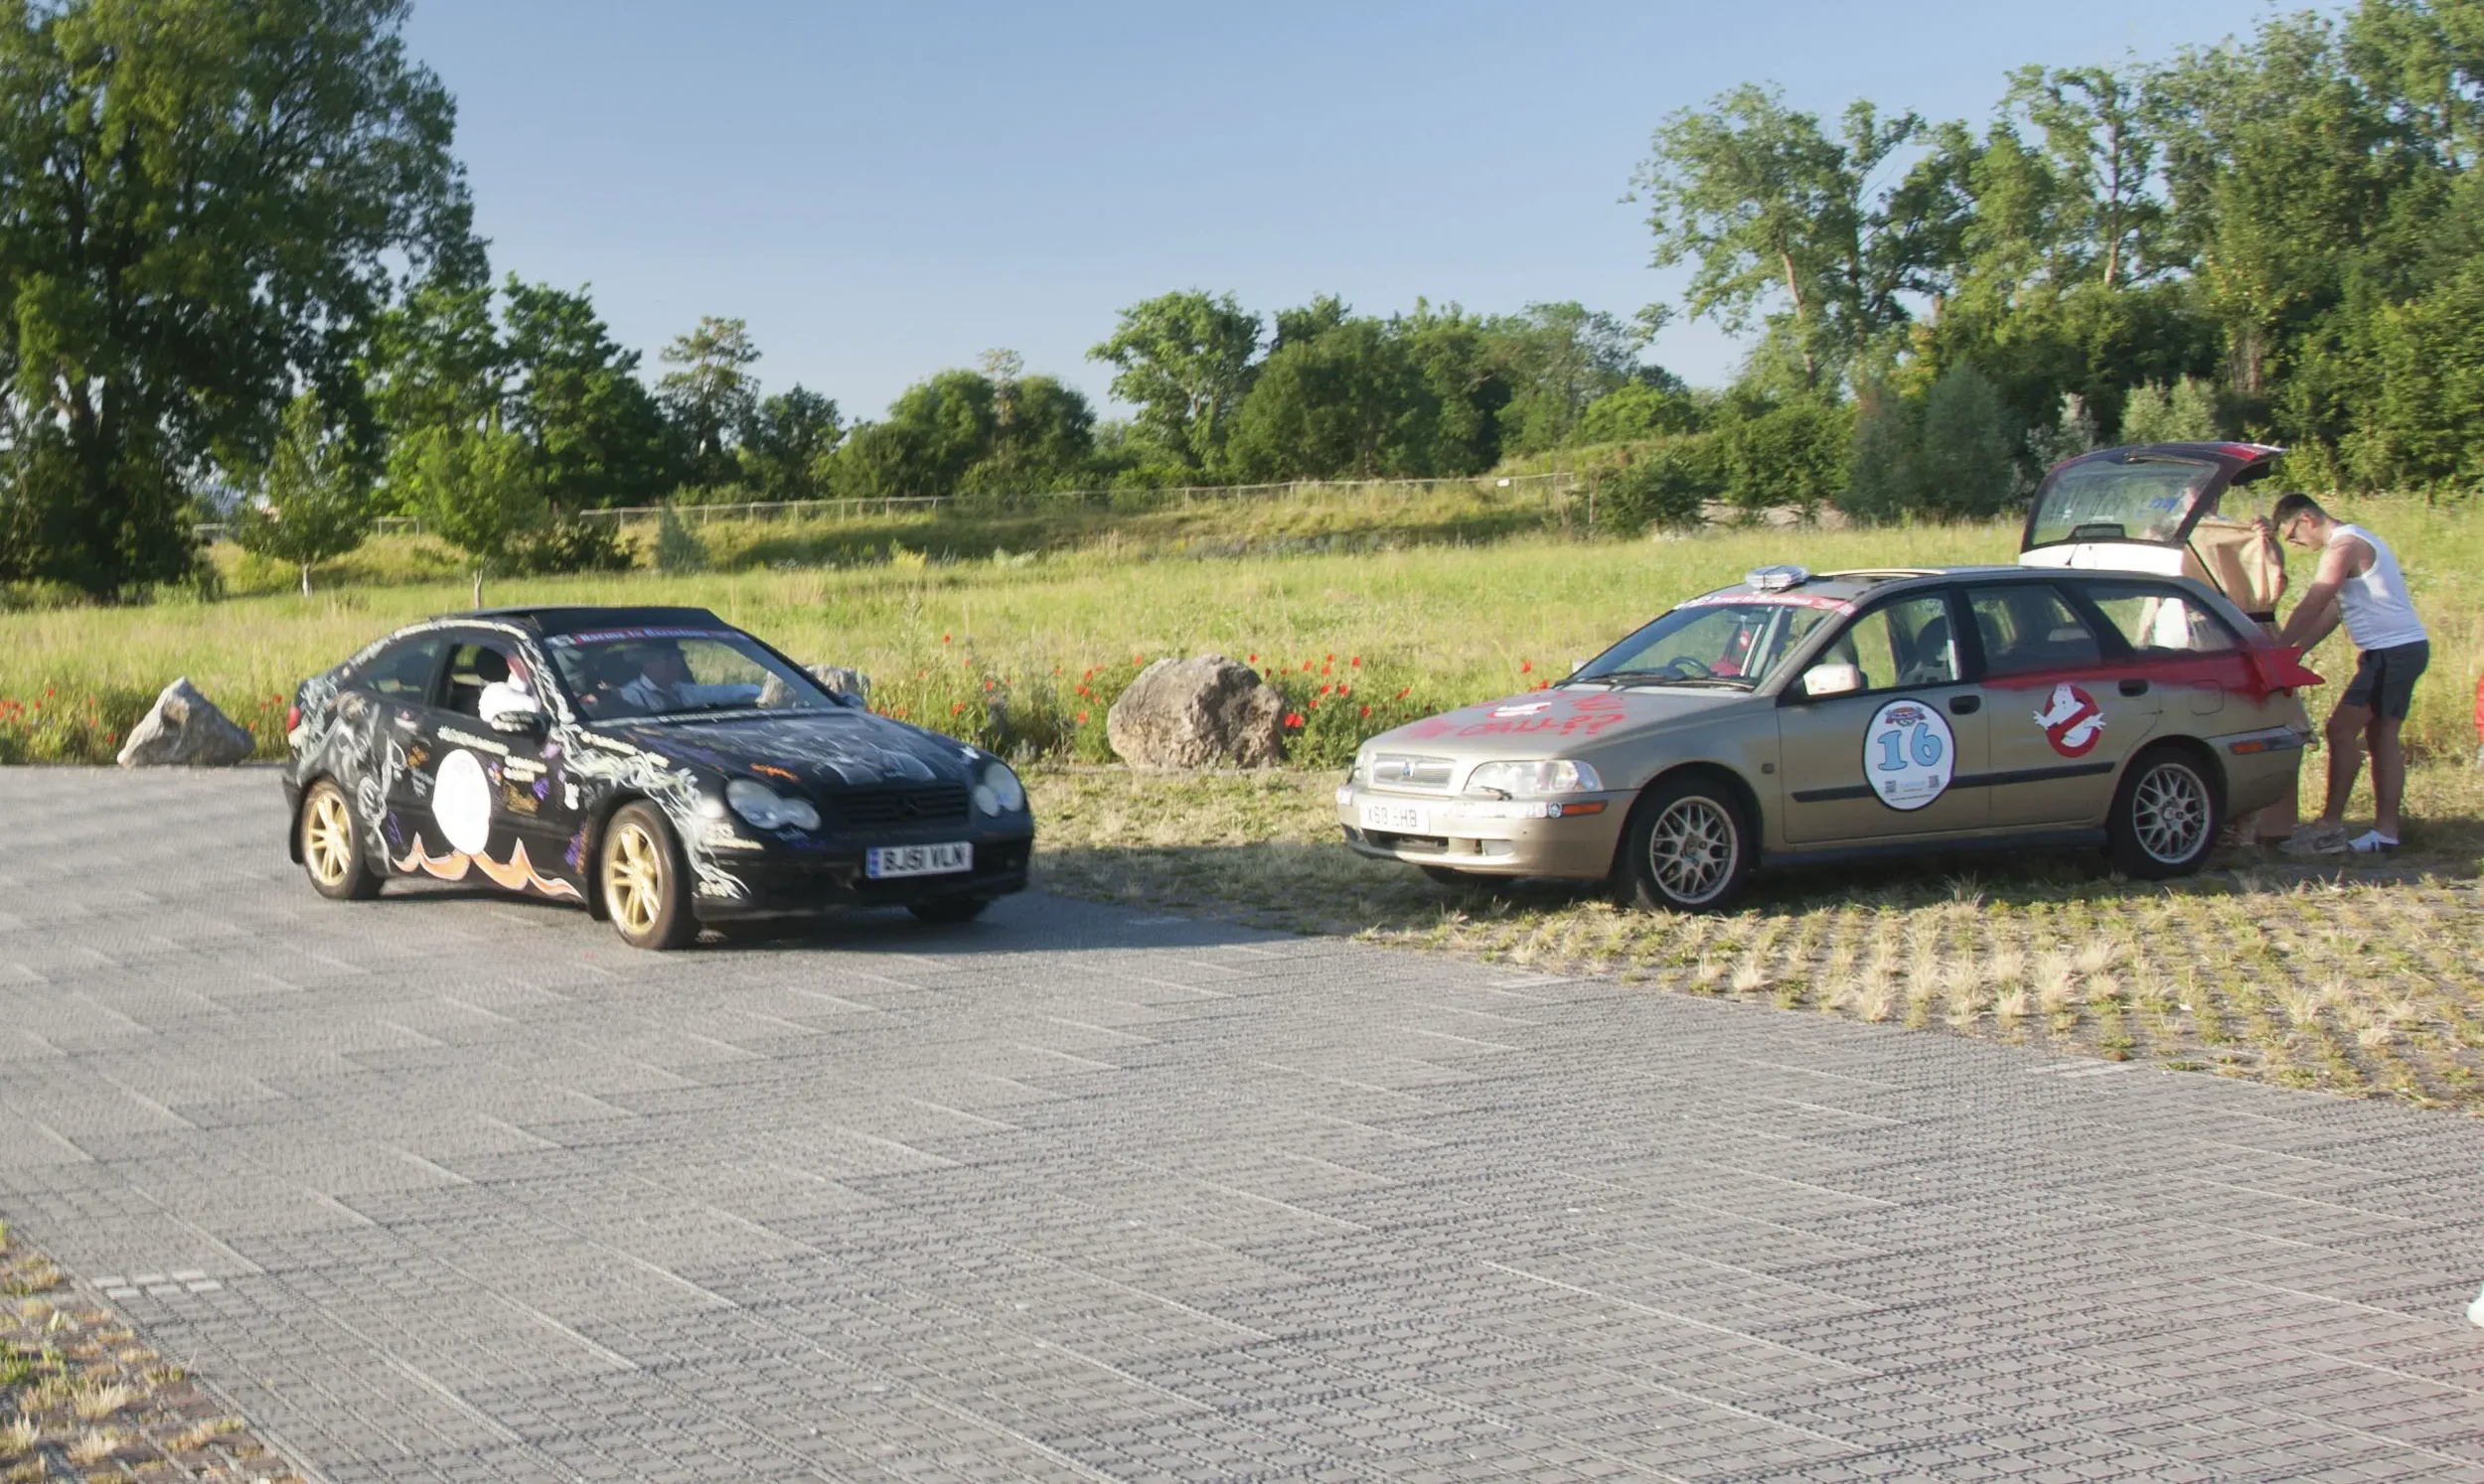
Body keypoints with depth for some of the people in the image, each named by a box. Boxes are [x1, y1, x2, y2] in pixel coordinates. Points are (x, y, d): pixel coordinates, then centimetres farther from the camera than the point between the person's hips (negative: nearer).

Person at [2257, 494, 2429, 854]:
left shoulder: (2344, 546, -15)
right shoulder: (2357, 541, 18)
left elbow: (2310, 608, -19)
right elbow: (2330, 611, 18)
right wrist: (2293, 653, 13)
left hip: (2391, 651, -10)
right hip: (2406, 648, 10)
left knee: (2341, 729, -10)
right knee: (2382, 736, 10)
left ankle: (2330, 826, -11)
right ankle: (2386, 830, 11)